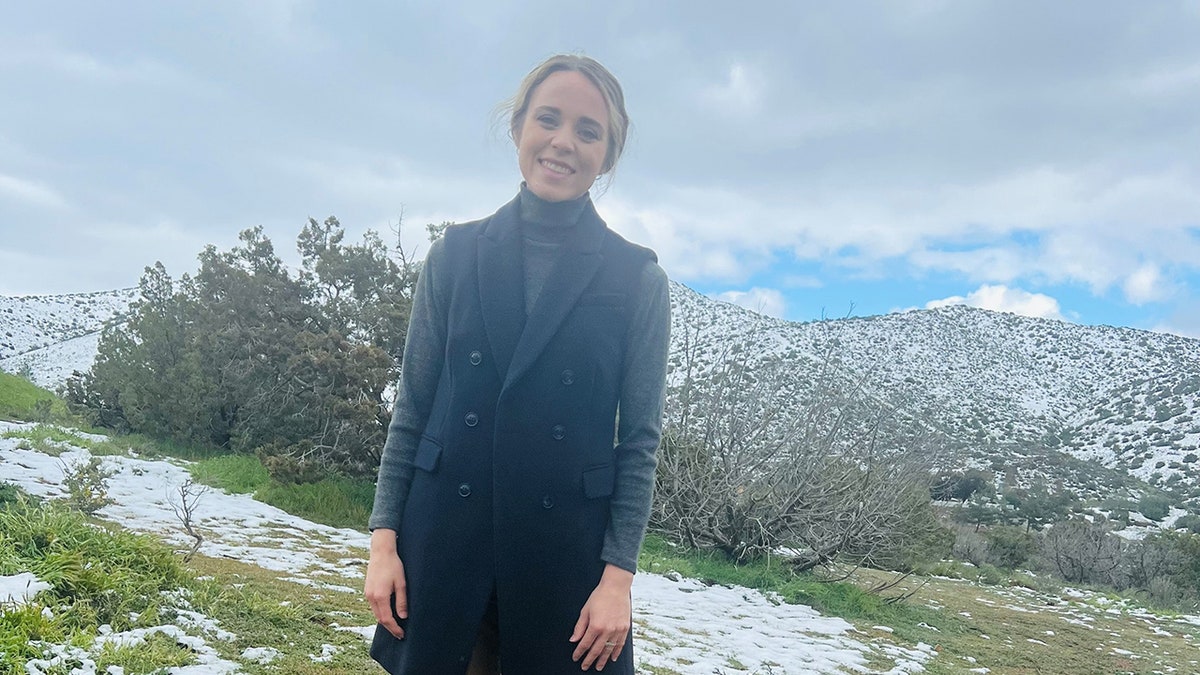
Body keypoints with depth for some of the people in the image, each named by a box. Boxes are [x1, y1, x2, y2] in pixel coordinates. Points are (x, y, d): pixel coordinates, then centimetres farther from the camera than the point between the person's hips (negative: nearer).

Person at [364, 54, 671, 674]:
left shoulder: (637, 278, -2)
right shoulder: (455, 255, 2)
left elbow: (640, 437, -2)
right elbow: (413, 406, 4)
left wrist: (618, 575, -8)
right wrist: (384, 539, 0)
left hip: (565, 549, -1)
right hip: (443, 536, 2)